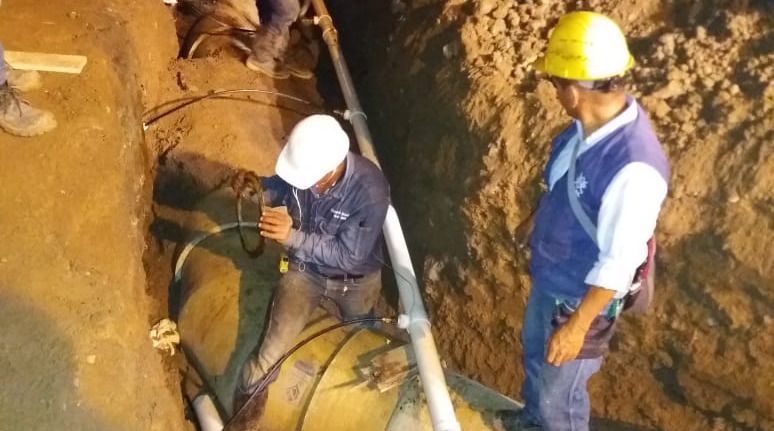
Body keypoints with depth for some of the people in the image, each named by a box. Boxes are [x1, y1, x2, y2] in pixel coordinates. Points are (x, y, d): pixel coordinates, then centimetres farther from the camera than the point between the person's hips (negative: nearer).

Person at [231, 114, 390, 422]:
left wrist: (293, 237, -38)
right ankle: (245, 408, 14)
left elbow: (348, 256, -30)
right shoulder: (302, 163, -25)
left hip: (355, 278, -1)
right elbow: (280, 188, -1)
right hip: (305, 269, 1)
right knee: (271, 353, -11)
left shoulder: (370, 190, -36)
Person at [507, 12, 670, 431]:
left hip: (580, 297, -8)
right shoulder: (591, 123, -12)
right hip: (546, 276, 8)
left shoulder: (634, 166, -37)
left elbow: (619, 261, -29)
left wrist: (578, 326, -21)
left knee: (560, 393, 16)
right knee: (535, 356, 31)